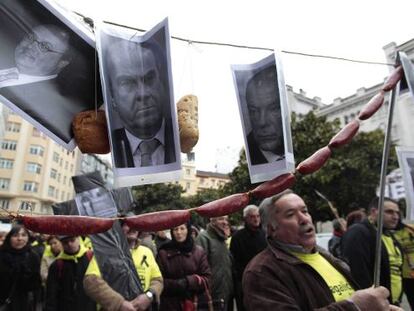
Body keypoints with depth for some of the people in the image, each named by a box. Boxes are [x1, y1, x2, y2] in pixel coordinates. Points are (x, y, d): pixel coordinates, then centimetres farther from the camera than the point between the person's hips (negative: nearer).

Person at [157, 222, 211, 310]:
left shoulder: (199, 251, 2)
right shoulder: (163, 252, -2)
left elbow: (207, 278, 1)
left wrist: (189, 281, -15)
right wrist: (175, 284, -17)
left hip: (197, 304, 1)